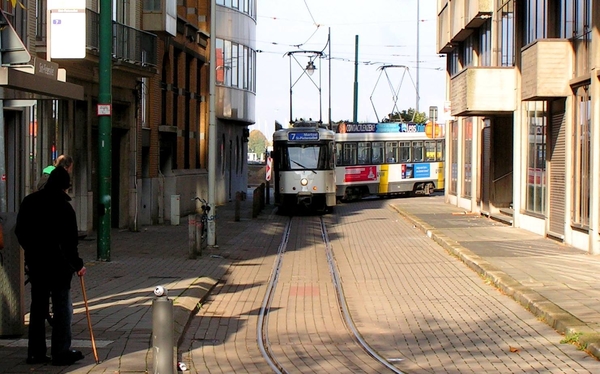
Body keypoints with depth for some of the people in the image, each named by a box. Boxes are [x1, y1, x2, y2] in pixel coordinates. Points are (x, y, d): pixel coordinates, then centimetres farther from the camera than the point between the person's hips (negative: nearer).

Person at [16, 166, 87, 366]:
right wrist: (77, 264, -5)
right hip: (58, 264, -6)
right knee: (63, 308, 1)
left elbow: (20, 231, 12)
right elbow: (69, 241, -14)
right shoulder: (63, 206, -14)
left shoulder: (29, 202, 5)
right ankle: (61, 352, 0)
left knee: (38, 306, 13)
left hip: (34, 263, 6)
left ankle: (35, 352, 15)